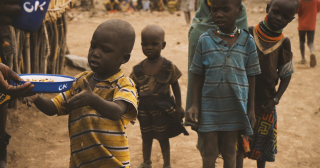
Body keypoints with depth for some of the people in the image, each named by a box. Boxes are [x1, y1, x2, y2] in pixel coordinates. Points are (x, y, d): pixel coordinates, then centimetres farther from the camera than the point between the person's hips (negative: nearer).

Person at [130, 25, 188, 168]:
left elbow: (175, 87, -2)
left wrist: (178, 106, -1)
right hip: (144, 109, 3)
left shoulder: (168, 66, -11)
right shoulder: (139, 69, -4)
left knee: (163, 138, 11)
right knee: (146, 137, 17)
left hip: (163, 109, -3)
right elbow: (135, 89, 5)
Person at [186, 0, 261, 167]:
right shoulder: (205, 40, -5)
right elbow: (198, 76, 1)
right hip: (209, 106, 0)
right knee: (209, 151, 9)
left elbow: (251, 77, 1)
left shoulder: (247, 41, -4)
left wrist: (251, 108, 4)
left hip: (235, 107, 0)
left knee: (229, 150, 14)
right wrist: (194, 105, -2)